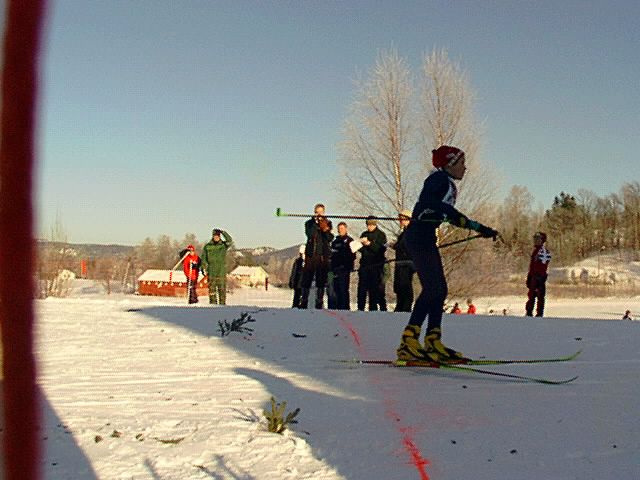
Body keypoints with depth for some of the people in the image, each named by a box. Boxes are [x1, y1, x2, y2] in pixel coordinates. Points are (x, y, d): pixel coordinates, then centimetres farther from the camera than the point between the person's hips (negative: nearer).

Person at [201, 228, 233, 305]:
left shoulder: (224, 245, 5)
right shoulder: (207, 247, 8)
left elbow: (230, 241, -15)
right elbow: (203, 258, 10)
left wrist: (223, 232, -18)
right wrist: (205, 268, 0)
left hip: (222, 272, 0)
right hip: (211, 272, 0)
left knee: (222, 289, -1)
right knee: (212, 289, -1)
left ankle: (222, 304, 3)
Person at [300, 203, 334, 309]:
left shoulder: (327, 223, 10)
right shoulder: (309, 223, 8)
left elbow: (330, 238, -2)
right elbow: (309, 234, -11)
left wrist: (325, 229, -18)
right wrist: (316, 223, -16)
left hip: (323, 256, 1)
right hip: (311, 255, -1)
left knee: (321, 280, 2)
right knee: (307, 279, -4)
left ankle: (319, 304, 5)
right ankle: (303, 303, -1)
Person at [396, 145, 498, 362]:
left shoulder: (449, 185, 23)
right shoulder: (439, 178, -6)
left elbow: (453, 218, 31)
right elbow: (426, 199, -24)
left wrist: (482, 229, 32)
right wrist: (450, 211, -31)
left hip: (427, 239, 10)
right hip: (419, 236, -10)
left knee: (439, 290, 7)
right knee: (433, 288, -17)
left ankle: (432, 343, 9)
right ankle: (408, 342, -20)